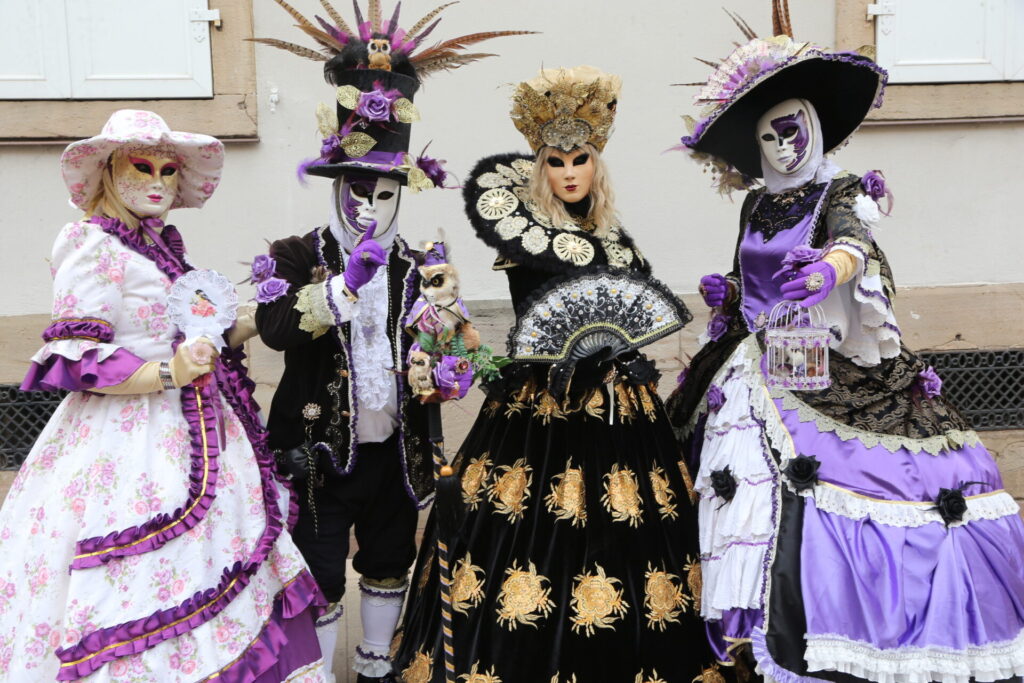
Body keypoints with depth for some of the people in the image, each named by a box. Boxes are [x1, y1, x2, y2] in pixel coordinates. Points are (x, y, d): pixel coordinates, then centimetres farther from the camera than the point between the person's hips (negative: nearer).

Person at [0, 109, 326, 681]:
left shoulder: (163, 245, 14)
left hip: (189, 435, 8)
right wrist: (168, 372, -26)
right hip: (127, 440, -8)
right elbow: (75, 361, -16)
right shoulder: (93, 249, -10)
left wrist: (243, 330, 10)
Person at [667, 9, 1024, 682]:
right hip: (765, 370, 4)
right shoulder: (757, 206, 12)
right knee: (769, 500, -1)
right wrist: (729, 298, 6)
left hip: (835, 369, -4)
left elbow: (856, 241, -27)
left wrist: (832, 268, -47)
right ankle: (750, 625, 8)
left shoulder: (842, 192, -3)